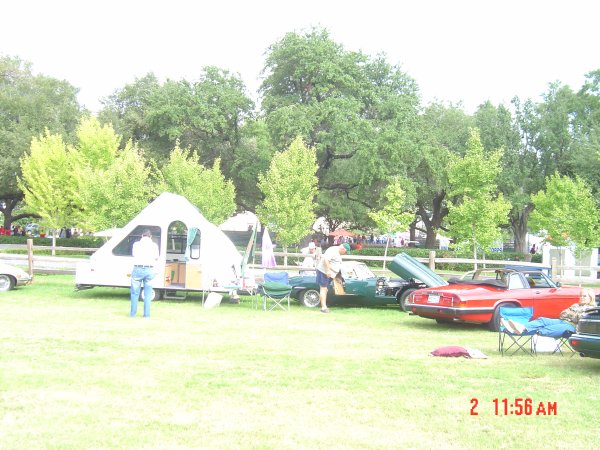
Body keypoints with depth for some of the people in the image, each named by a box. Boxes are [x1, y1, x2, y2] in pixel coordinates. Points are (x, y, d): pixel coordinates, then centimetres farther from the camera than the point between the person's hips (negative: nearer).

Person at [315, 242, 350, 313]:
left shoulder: (338, 254, 17)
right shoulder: (332, 250, -16)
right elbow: (326, 259, -26)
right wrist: (328, 270, -28)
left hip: (329, 274, 10)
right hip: (324, 272, -10)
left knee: (325, 290, 10)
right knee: (323, 289, -11)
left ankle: (324, 307, 13)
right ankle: (323, 307, -16)